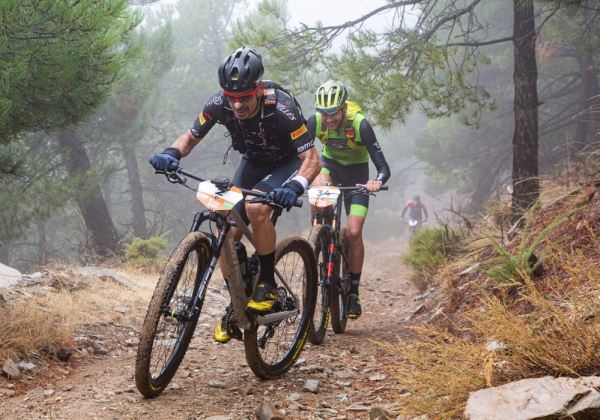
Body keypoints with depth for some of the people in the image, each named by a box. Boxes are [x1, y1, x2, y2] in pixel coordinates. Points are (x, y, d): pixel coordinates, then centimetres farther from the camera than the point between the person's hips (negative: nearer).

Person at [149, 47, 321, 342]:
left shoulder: (281, 107, -34)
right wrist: (171, 154, -29)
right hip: (253, 163, 5)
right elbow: (191, 137, -7)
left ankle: (267, 284, -16)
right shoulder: (219, 104, -23)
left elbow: (312, 159, -33)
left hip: (288, 163, -5)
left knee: (256, 207, -34)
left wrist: (294, 188, -52)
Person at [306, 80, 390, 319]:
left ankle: (353, 292, 3)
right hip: (330, 164, 2)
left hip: (356, 172, -2)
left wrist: (377, 181, -56)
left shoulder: (360, 124, -32)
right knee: (317, 190, -34)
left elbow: (383, 167, -33)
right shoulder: (315, 122, -25)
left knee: (354, 232, -12)